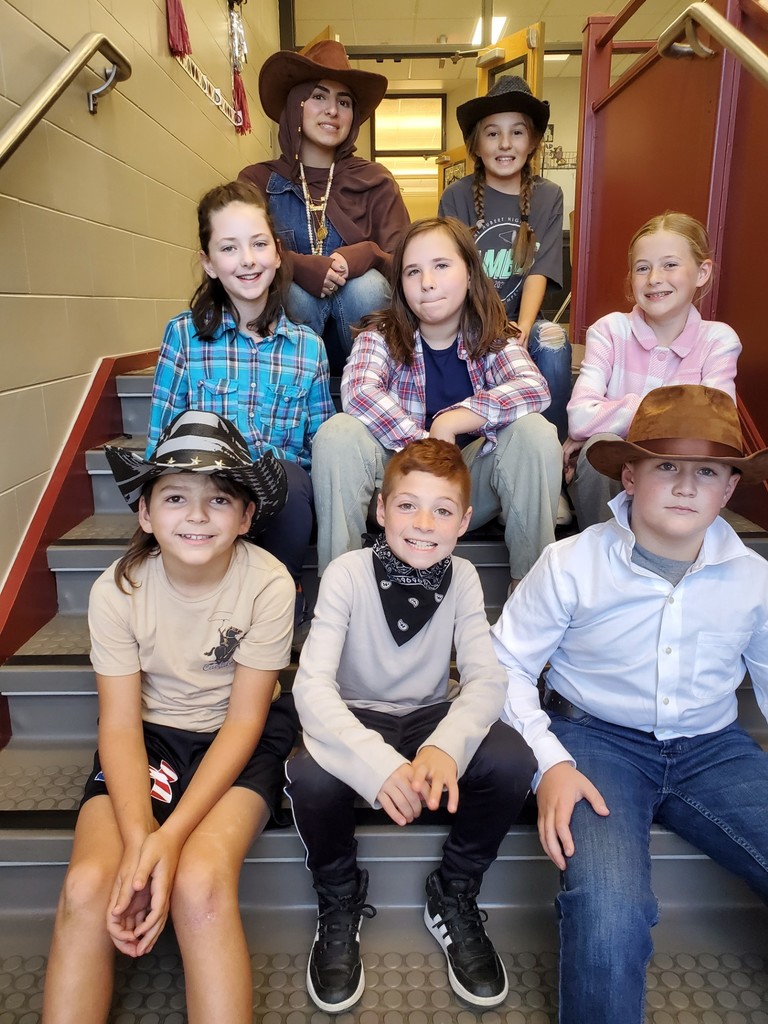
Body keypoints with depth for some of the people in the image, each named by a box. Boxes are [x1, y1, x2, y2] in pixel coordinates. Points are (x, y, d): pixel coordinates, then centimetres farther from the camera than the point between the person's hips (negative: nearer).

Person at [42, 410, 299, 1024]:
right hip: (148, 737, 2)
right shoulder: (118, 589, -13)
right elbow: (120, 725, -11)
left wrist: (170, 836, -24)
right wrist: (138, 839, -25)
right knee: (88, 887, -21)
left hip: (239, 741, -2)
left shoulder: (268, 585, -19)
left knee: (200, 884, -27)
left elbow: (243, 720, -15)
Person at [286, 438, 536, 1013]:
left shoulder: (462, 578, -9)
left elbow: (487, 679, -16)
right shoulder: (349, 573, -18)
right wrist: (378, 762, -43)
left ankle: (454, 899, 4)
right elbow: (312, 685, -26)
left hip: (432, 716, 2)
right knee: (310, 776, -33)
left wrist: (446, 744, -37)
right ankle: (340, 903, 2)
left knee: (512, 763, -26)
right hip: (355, 720, -2)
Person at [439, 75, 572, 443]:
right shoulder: (456, 196, 1)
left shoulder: (548, 197, 6)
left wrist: (523, 328, -22)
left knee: (553, 343, -30)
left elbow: (538, 273, -3)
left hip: (518, 318, 2)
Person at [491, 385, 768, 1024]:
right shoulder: (571, 564, -9)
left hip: (714, 749, 4)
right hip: (597, 740, -3)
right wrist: (550, 764, -15)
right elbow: (508, 666, -4)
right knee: (609, 916, -29)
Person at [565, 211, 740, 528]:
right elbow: (580, 417, -23)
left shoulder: (718, 340, -4)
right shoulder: (610, 330, -6)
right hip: (607, 475, -1)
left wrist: (610, 418, -21)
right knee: (601, 445, -32)